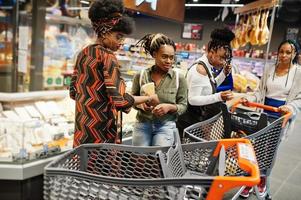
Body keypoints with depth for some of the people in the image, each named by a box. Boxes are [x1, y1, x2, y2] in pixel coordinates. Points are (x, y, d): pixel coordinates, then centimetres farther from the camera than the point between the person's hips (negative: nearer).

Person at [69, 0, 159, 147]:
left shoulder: (83, 54, 8)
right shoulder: (108, 57, -16)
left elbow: (73, 92, 14)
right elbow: (119, 101, -23)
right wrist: (149, 98, -10)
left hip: (82, 126, 8)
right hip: (100, 128, -8)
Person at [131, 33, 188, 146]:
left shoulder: (179, 78, -5)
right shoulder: (141, 76, -2)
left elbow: (183, 105, 0)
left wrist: (170, 107, -19)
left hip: (166, 126, -1)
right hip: (142, 125, 2)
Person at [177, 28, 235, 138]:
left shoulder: (206, 66, 7)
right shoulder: (200, 69, -22)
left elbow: (211, 87, 19)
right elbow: (193, 99, -25)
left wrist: (224, 74, 5)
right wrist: (218, 97, -34)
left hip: (200, 118, 10)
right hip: (192, 121, -10)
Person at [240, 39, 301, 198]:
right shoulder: (269, 69, 4)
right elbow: (261, 91, 8)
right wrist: (250, 99, -9)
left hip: (282, 116, -2)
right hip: (265, 112, 2)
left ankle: (262, 180, 33)